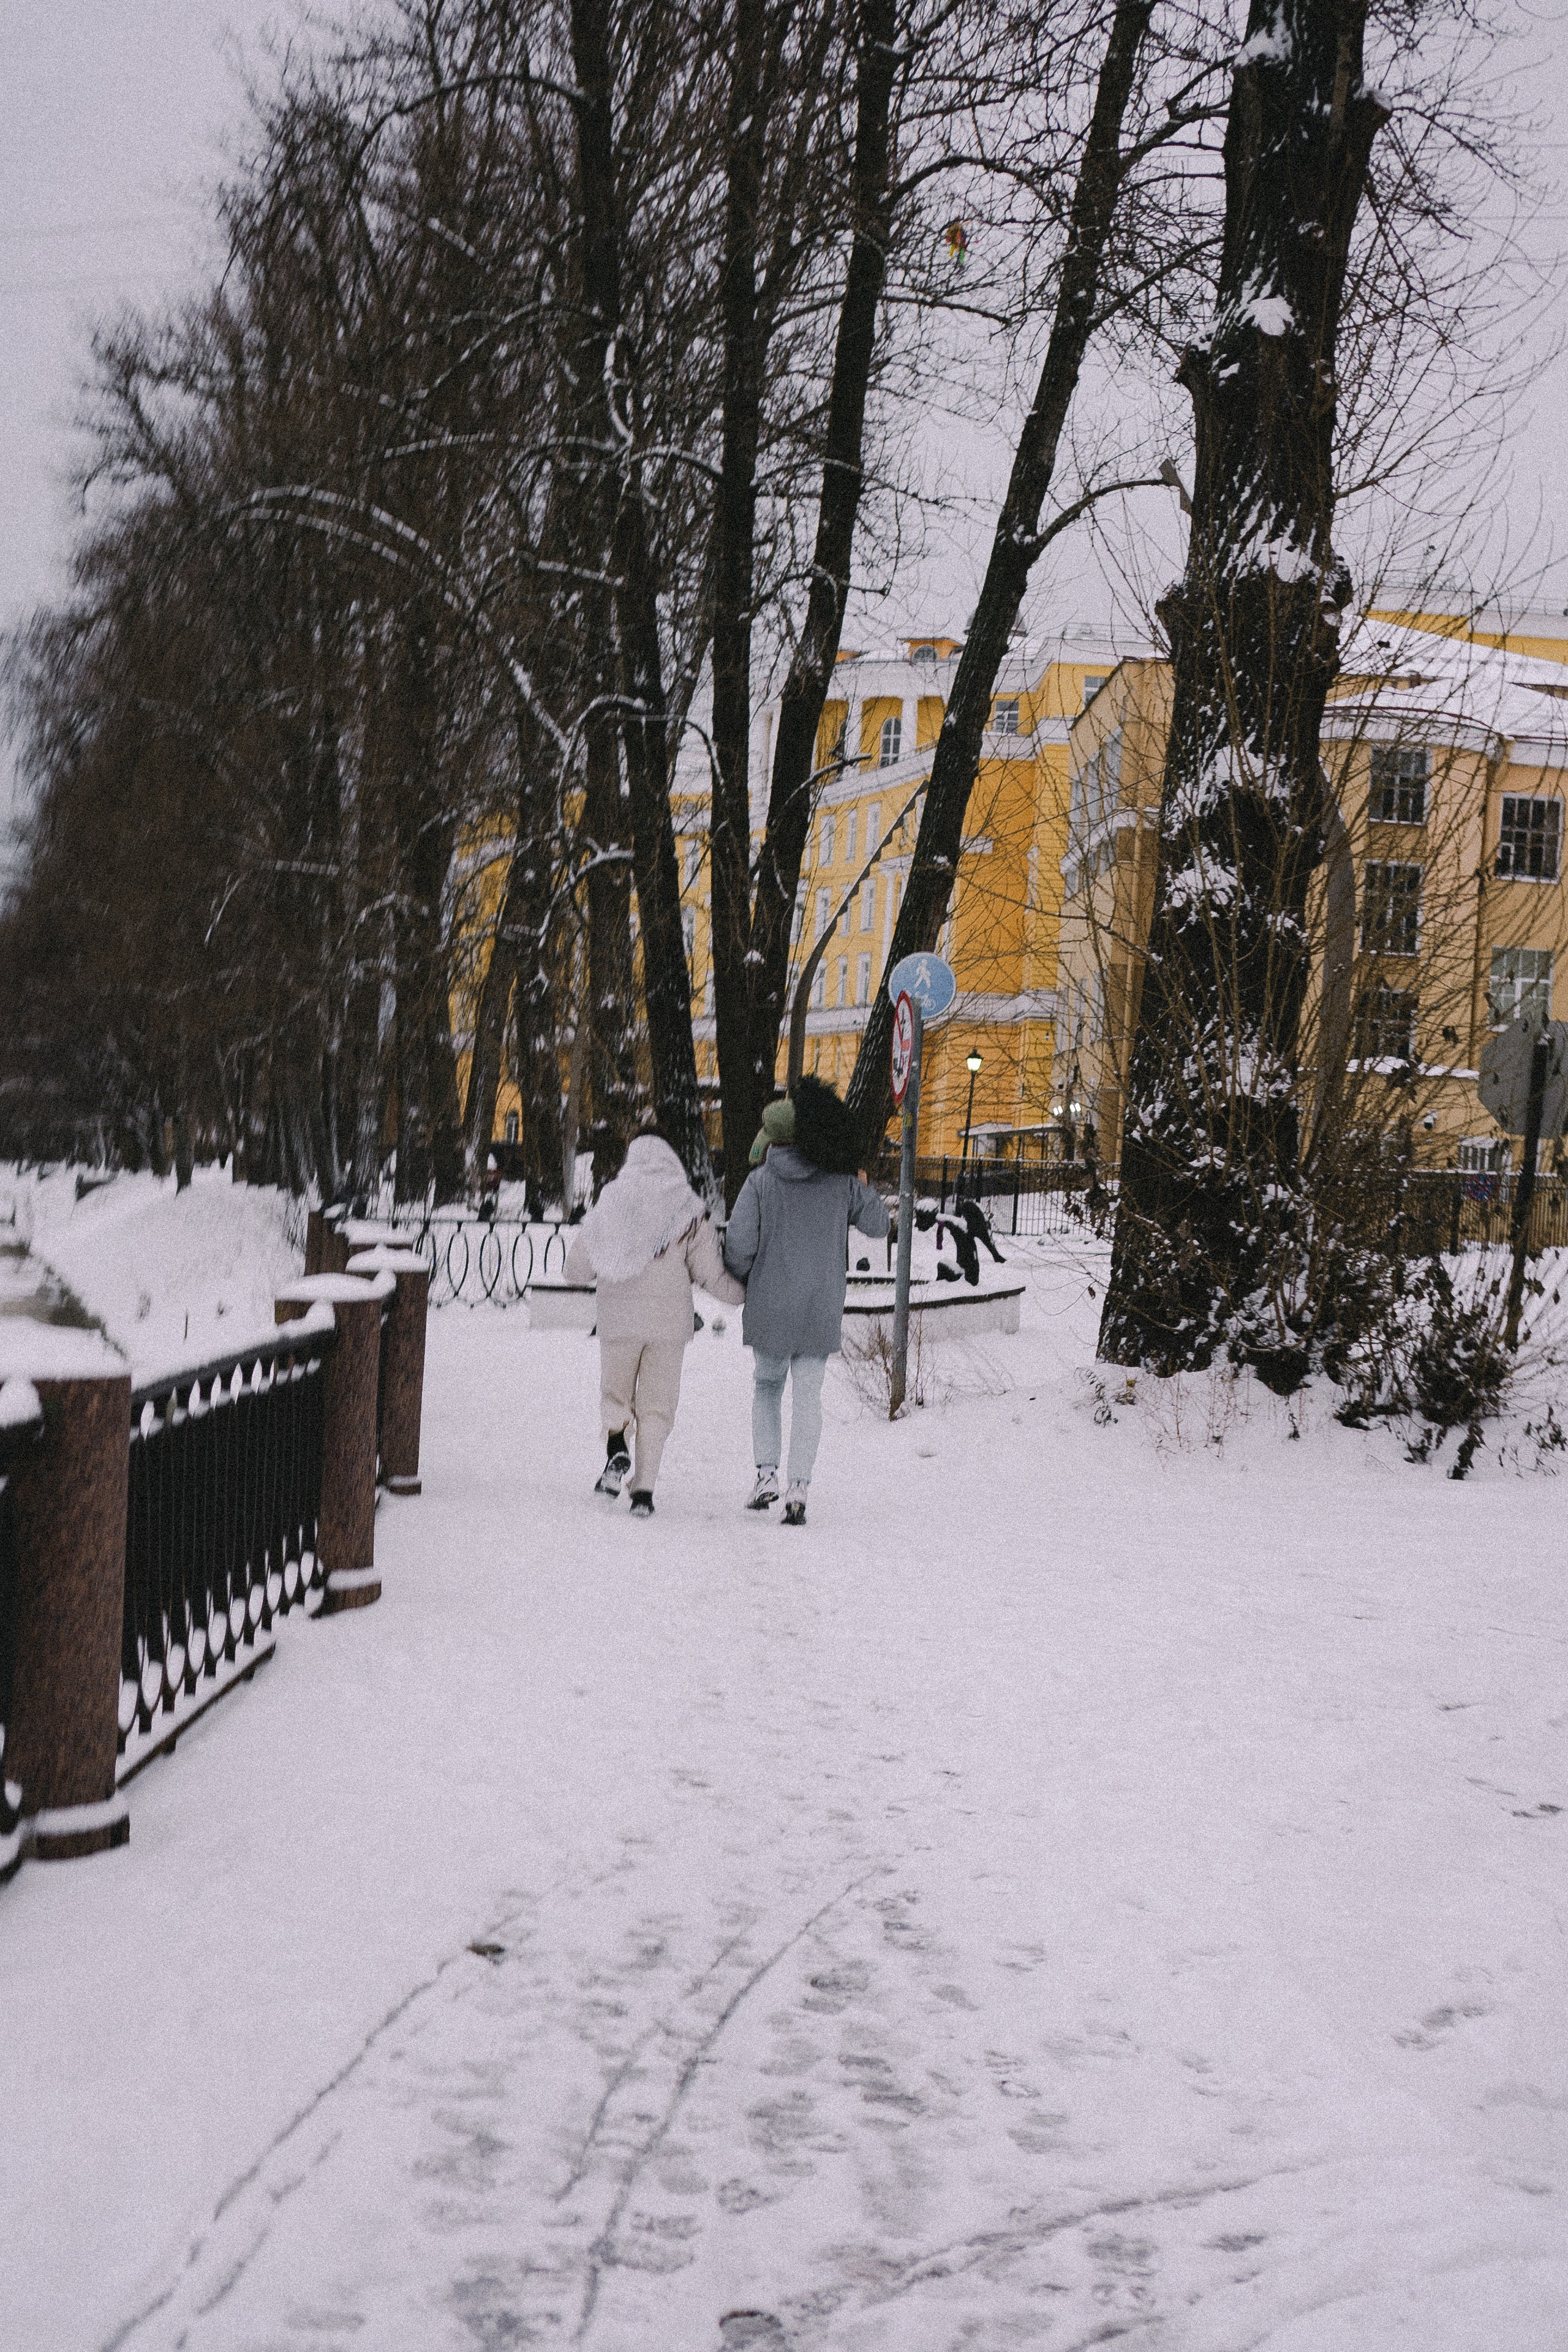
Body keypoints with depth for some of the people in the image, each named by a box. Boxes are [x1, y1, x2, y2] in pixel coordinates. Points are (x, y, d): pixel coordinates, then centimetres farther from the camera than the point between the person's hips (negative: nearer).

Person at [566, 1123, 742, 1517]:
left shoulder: (608, 1205, -1)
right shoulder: (689, 1213, -4)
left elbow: (576, 1269, 2)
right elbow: (711, 1275, -4)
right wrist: (745, 1293, 14)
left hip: (618, 1320, 0)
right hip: (670, 1322, 0)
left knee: (615, 1393, 18)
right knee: (656, 1405, 9)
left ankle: (616, 1448, -10)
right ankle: (643, 1490, 4)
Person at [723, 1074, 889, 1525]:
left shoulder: (761, 1181, -7)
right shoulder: (841, 1181, 0)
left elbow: (739, 1245, -11)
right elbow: (878, 1223, 10)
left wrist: (737, 1279, 9)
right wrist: (865, 1189, 28)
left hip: (770, 1305, -1)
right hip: (822, 1309, 1)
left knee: (767, 1386, 19)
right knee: (807, 1396, 5)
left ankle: (766, 1475, 6)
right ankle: (798, 1490, -4)